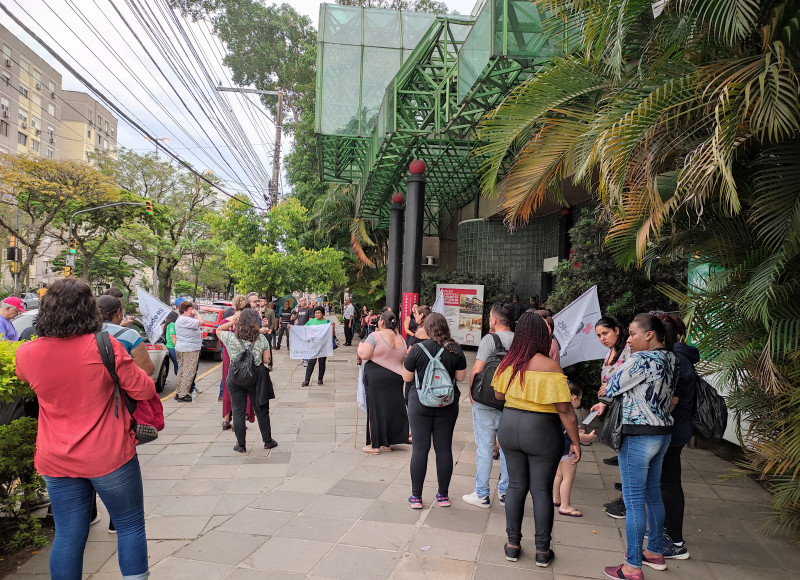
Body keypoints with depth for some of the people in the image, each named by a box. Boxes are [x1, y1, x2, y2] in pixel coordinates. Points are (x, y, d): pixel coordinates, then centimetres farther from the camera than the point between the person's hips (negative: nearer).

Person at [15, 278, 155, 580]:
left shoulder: (27, 353, -6)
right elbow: (144, 390, -10)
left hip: (56, 462, 4)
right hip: (108, 456, -3)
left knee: (68, 536, 14)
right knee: (130, 525, 13)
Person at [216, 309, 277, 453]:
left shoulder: (230, 338, -11)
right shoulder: (262, 339, -10)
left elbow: (218, 330, 11)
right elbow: (267, 360, -5)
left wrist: (232, 321, 4)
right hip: (255, 378, 0)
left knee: (238, 412, 10)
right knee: (261, 410, 14)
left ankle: (241, 445, 17)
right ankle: (267, 441, 25)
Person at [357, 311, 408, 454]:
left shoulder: (375, 336, -12)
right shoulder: (401, 339, 8)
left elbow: (364, 355, -15)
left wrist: (360, 346, 4)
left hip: (376, 378, -6)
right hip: (396, 378, 6)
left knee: (375, 409, 3)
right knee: (391, 408, 13)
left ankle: (374, 445, 8)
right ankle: (387, 443, 21)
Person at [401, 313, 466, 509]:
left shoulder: (418, 349, -9)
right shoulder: (456, 350, -4)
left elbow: (406, 377, -1)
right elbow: (461, 377, 5)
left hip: (420, 403, -2)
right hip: (448, 405, 2)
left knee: (420, 448, 4)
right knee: (444, 449, 9)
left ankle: (416, 496, 11)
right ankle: (443, 495, 20)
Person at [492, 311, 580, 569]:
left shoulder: (508, 363, -3)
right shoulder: (549, 366, -17)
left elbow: (498, 395, 13)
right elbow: (564, 410, -15)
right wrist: (575, 442, -7)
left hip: (509, 426, 4)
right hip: (542, 432, -4)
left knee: (516, 485, 15)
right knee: (542, 490, 9)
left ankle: (513, 544, 25)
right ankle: (542, 551, 21)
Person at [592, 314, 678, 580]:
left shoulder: (642, 359, -20)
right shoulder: (671, 359, 7)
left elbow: (612, 388, -11)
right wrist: (607, 403, 10)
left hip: (638, 436, -9)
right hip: (663, 432, 9)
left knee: (634, 501, 0)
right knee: (653, 494, 21)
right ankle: (656, 552, 35)